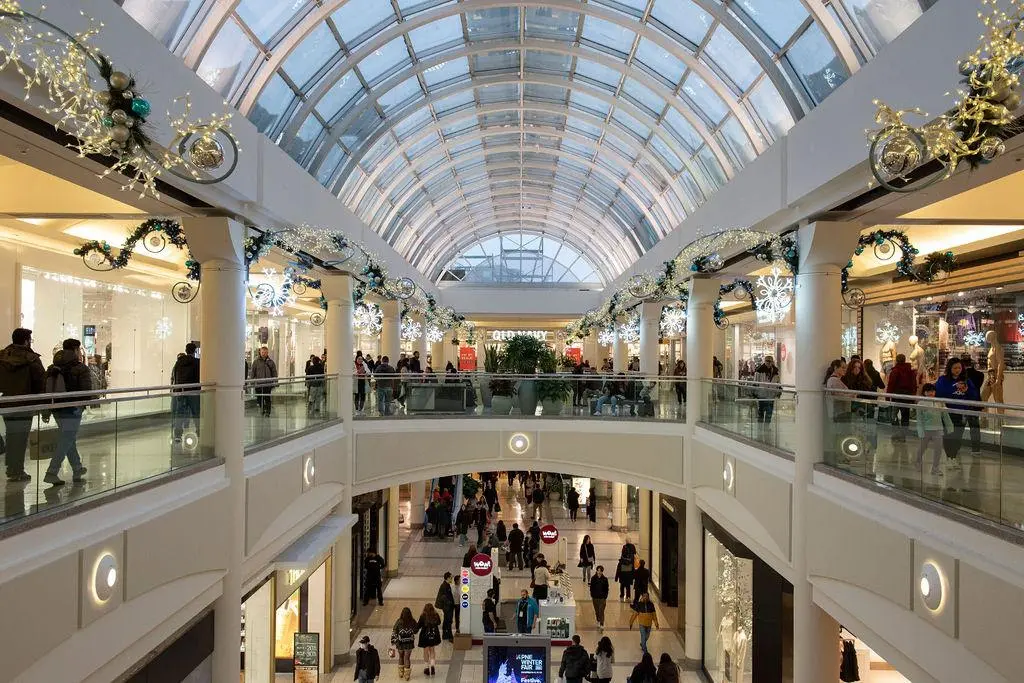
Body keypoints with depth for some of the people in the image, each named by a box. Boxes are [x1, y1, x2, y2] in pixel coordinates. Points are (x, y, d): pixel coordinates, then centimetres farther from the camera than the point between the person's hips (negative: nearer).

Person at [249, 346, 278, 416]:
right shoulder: (256, 361, 3)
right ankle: (262, 408, 30)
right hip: (258, 384, 1)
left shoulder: (271, 362, 5)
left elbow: (274, 373, 9)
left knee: (267, 399, -3)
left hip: (268, 384, -1)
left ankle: (267, 412, 2)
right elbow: (252, 372, 5)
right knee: (259, 399, 8)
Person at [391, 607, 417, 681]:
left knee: (401, 657, 22)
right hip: (409, 643, 0)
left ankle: (401, 674, 33)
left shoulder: (399, 622, -18)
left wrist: (393, 641, 2)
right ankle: (407, 675, 19)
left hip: (400, 643, 0)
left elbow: (394, 632, -11)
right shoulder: (413, 621, -14)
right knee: (407, 658, 13)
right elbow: (415, 631, 1)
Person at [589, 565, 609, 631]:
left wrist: (606, 597, -3)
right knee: (596, 611, 15)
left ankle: (602, 625, -5)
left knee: (601, 611, -7)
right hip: (595, 597, 2)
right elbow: (591, 588, 2)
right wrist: (591, 596, 0)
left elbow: (606, 589, -1)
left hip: (602, 597, -2)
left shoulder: (605, 579, -6)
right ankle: (598, 621, 36)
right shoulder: (593, 578, -4)